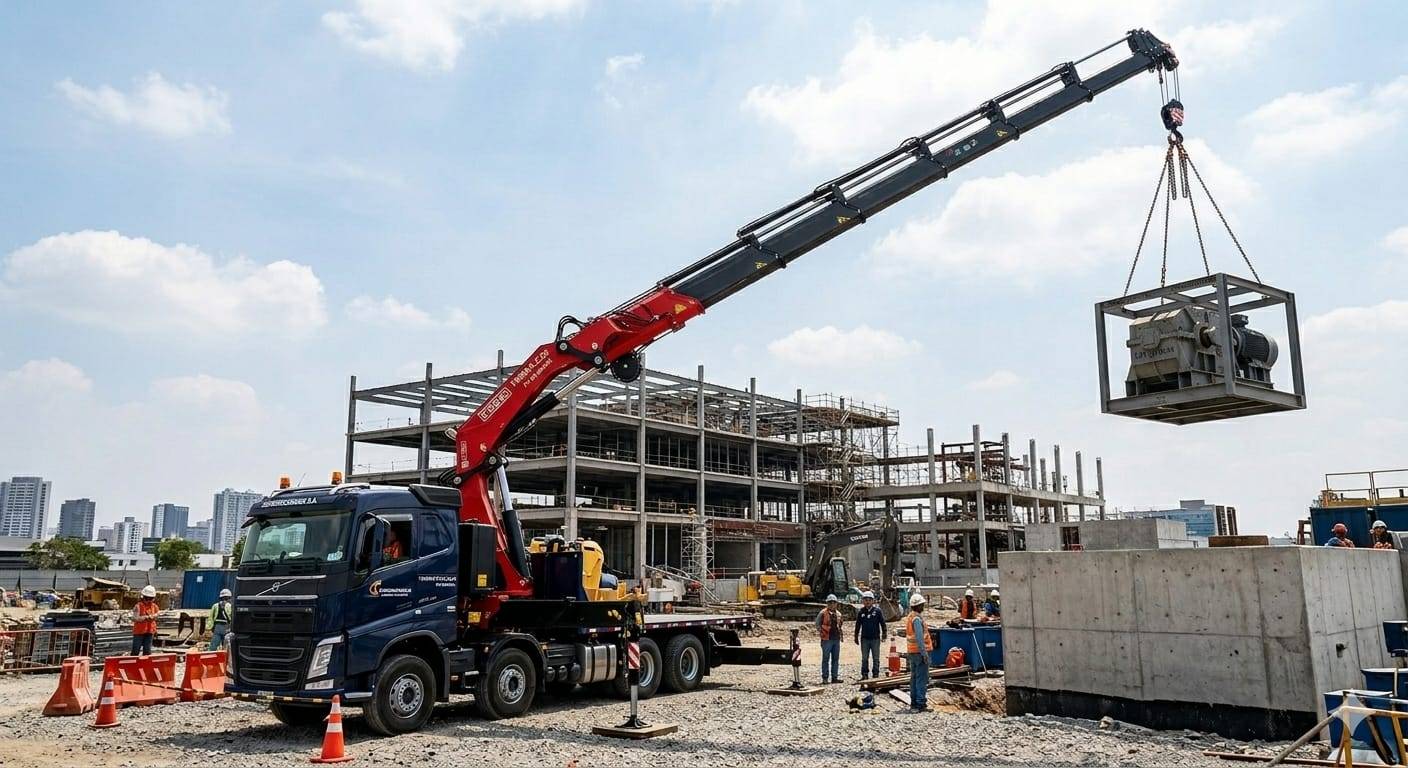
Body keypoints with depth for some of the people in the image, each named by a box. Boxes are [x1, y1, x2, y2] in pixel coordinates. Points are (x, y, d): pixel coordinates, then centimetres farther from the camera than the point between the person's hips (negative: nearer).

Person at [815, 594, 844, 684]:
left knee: (836, 659, 9)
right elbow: (818, 624, -1)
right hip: (827, 639, -6)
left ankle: (835, 677, 16)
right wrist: (820, 633, -7)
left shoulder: (838, 614, 14)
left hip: (836, 639, 6)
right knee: (826, 659, -1)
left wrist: (840, 635, 16)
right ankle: (825, 678, 3)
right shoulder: (823, 613, -5)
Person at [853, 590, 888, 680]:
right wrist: (856, 636, 10)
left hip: (875, 638, -2)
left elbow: (882, 622, 2)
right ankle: (864, 674, 14)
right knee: (864, 658, 7)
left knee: (876, 658, 5)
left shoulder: (877, 611, -2)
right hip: (864, 638, 2)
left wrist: (884, 632, -5)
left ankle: (876, 674, 13)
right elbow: (858, 625, 10)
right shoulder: (861, 612, 4)